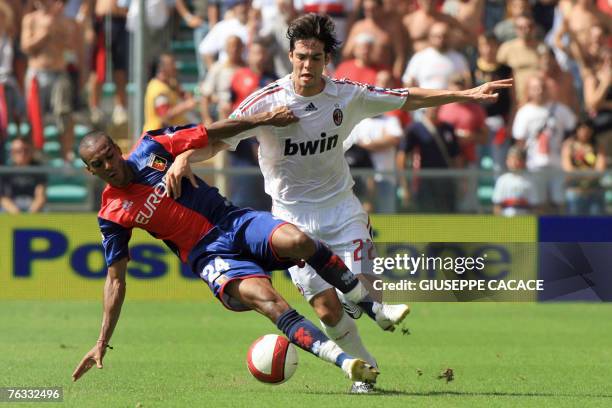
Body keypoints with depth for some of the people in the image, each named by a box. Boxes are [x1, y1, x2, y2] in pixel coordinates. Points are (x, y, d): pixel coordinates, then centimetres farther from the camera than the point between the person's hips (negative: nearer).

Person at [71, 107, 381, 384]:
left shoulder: (151, 148, 1)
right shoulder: (111, 216, -2)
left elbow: (211, 134, 11)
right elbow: (116, 279, 2)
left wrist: (263, 119, 2)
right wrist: (102, 343, -3)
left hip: (236, 222, 2)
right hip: (210, 256, -2)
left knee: (297, 242, -28)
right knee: (264, 298, -30)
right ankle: (343, 361, -38)